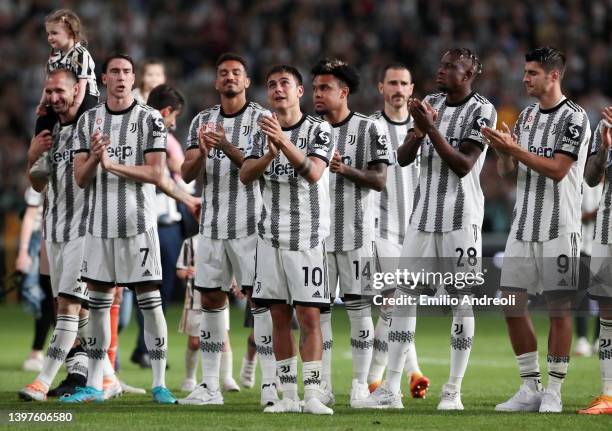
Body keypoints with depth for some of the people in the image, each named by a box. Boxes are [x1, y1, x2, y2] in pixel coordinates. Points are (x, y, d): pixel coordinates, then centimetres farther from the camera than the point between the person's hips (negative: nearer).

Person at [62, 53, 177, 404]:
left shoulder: (150, 119, -2)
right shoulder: (89, 121, 9)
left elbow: (157, 175, -9)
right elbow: (81, 179, 6)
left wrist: (112, 165, -16)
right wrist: (93, 158, -15)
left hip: (138, 222, -4)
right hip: (100, 223, 4)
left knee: (150, 302, -2)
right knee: (98, 303, 7)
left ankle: (160, 384, 2)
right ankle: (94, 385, 13)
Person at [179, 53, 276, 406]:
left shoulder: (262, 119, -1)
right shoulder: (203, 121, 11)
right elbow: (187, 174, 5)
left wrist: (227, 147, -23)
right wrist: (202, 151, -16)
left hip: (251, 224, -5)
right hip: (213, 224, 5)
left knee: (261, 299, -8)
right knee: (211, 301, 6)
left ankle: (270, 384, -9)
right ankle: (210, 387, 11)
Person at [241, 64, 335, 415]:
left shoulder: (319, 130, -4)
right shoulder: (264, 132, 11)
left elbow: (313, 173, -20)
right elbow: (246, 175, -1)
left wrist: (284, 141, -33)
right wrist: (270, 154, -20)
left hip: (307, 237, -5)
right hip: (272, 236, 5)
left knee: (309, 316, -8)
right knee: (280, 316, 5)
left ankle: (313, 396, -10)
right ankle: (289, 396, 8)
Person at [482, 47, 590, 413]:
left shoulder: (574, 118, -8)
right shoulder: (527, 115, 15)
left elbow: (557, 170, -17)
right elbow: (507, 172, 15)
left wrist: (515, 149, -19)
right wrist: (503, 151, -6)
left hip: (558, 229, -7)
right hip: (523, 226, 7)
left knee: (559, 308, -3)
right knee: (512, 303, 4)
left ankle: (553, 393, 2)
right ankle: (531, 389, 12)